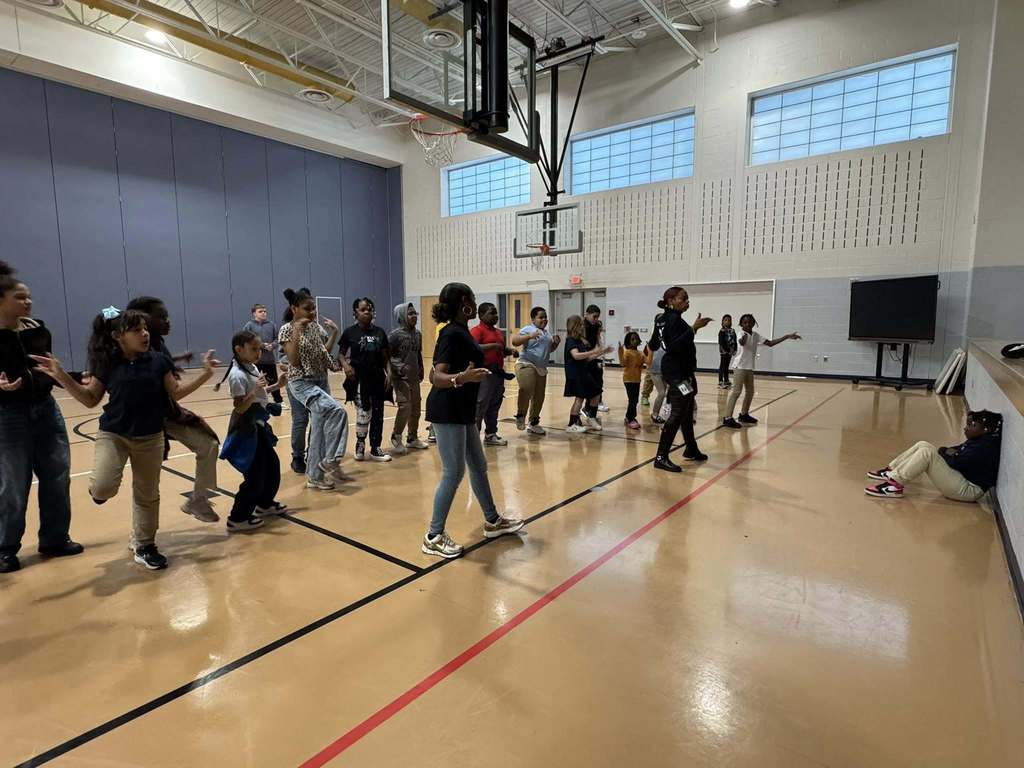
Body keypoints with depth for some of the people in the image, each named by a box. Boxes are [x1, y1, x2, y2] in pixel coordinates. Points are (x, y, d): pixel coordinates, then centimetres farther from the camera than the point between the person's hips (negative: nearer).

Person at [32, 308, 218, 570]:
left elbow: (175, 393, -1)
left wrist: (205, 374, -12)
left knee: (147, 494, 9)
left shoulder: (159, 361, -5)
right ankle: (100, 489, 19)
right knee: (103, 487, -21)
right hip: (112, 434, -1)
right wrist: (61, 376, -11)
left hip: (150, 437, 1)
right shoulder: (107, 364, -6)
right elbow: (90, 400, 0)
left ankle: (144, 547, 26)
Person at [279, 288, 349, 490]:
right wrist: (296, 333, -23)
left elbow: (325, 351, 18)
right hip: (301, 383, -7)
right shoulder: (287, 330, -9)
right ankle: (330, 460, -17)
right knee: (336, 411, -28)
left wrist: (334, 333, 6)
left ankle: (315, 475, 16)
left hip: (320, 380, 7)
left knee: (320, 425, 6)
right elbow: (294, 361, -16)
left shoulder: (315, 327, 8)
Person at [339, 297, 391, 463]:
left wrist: (389, 374, -3)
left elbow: (386, 357, 8)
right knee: (363, 412, -9)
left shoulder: (379, 332, 5)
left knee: (378, 414, 8)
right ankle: (360, 443, 17)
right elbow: (341, 354, 3)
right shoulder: (350, 332, -3)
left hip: (377, 379, 4)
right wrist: (345, 365, -17)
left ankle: (375, 448, 21)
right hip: (359, 379, -4)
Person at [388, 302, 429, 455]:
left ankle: (412, 438, 25)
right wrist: (395, 370, -17)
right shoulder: (395, 335, -12)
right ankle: (396, 438, 4)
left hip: (414, 378, 7)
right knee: (405, 407, -12)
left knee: (416, 408, 11)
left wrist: (421, 371, 13)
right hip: (401, 378, -7)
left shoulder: (418, 334, 7)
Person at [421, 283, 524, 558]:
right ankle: (434, 537, 9)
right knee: (453, 474, -4)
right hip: (447, 412, -10)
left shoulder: (460, 331, 11)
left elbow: (436, 374, 20)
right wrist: (461, 378, -45)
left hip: (462, 410, 10)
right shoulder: (452, 334, -18)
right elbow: (438, 377, -25)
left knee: (478, 466, 18)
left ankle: (493, 521, 33)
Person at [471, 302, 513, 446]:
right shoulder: (477, 330, -8)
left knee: (494, 406, 14)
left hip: (498, 372, 9)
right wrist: (492, 345, -25)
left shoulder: (498, 332, 19)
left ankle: (491, 434, 23)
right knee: (480, 406, -7)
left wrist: (510, 351, 11)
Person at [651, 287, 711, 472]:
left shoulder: (663, 318, 13)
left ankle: (691, 449, 32)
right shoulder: (674, 319, -16)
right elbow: (676, 346, -29)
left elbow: (653, 346, 20)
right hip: (678, 372, -11)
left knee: (687, 411, 19)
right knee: (678, 413, -11)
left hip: (681, 371, 11)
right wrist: (693, 328, -32)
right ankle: (661, 457, -10)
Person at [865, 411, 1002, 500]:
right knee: (922, 445, 3)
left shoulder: (984, 447, -21)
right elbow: (959, 451, 16)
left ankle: (895, 486, -25)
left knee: (926, 452, -25)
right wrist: (950, 452, -7)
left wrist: (943, 452, -3)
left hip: (968, 490, -10)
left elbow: (956, 463, -23)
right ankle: (891, 473, -1)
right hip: (962, 478, 10)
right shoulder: (980, 440, 10)